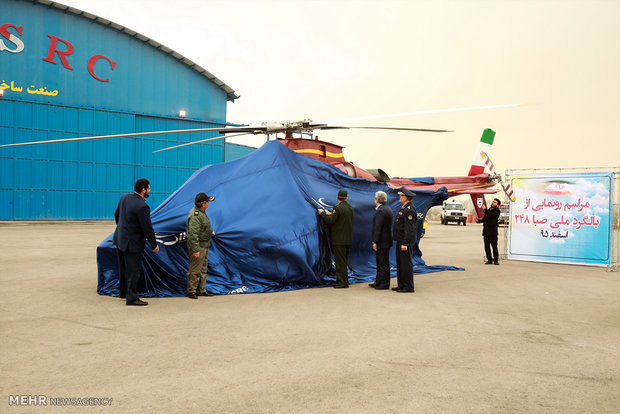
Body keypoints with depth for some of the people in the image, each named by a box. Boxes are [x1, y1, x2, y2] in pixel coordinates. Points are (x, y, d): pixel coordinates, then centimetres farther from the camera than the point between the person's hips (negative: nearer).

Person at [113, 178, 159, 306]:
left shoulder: (125, 198, 0)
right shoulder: (142, 206, -25)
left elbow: (116, 215, 14)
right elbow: (147, 228, -21)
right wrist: (154, 245, -9)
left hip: (120, 238, 9)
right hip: (132, 243, -9)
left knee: (124, 268, 22)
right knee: (133, 270, 1)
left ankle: (123, 291, 36)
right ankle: (131, 298, 7)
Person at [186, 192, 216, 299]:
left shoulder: (201, 212, 10)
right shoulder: (195, 215, -23)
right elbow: (193, 234, -26)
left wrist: (210, 231, 23)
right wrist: (195, 249, -27)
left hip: (205, 246, 11)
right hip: (198, 247, -11)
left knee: (203, 269, 16)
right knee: (195, 270, -2)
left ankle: (201, 290, 25)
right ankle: (191, 291, 8)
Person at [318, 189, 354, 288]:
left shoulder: (338, 208, -16)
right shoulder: (351, 207, 8)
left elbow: (330, 221, -16)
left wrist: (322, 213, -2)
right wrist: (331, 214, 20)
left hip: (339, 240, -8)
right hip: (348, 239, 8)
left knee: (340, 261, -3)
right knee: (344, 261, 16)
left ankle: (342, 282, -1)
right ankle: (344, 280, 23)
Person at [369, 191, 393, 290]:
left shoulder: (380, 211, -18)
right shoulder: (388, 208, 13)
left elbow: (378, 228, -21)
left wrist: (375, 242, -18)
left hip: (382, 241, -10)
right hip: (386, 240, 10)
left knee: (383, 263, -3)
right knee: (380, 262, 16)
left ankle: (384, 283, 4)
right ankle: (378, 282, 25)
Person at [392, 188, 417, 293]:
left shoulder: (409, 210, -17)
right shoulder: (405, 208, 16)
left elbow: (409, 229, -22)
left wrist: (405, 243, -24)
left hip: (405, 242, -11)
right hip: (400, 241, 11)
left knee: (406, 264, -5)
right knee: (400, 264, 14)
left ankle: (409, 287, 1)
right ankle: (401, 285, 22)